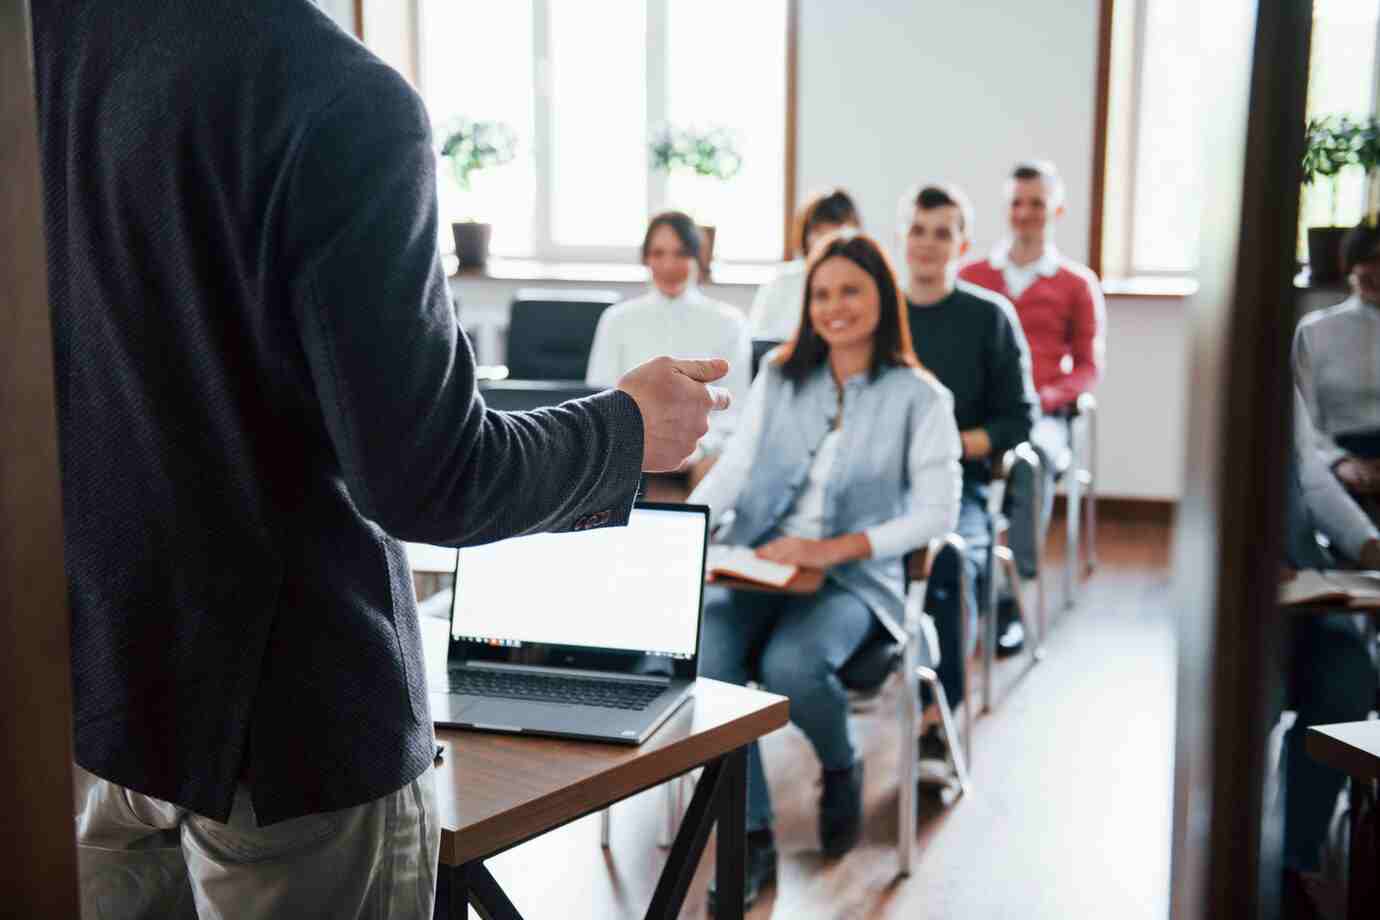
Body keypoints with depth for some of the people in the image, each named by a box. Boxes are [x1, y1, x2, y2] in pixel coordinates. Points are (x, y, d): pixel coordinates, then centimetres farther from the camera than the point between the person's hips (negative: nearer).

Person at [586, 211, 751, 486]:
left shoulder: (728, 322, 9)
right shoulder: (617, 319, 13)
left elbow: (734, 407, 3)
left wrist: (694, 448, -16)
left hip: (701, 450, -1)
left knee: (711, 468, -34)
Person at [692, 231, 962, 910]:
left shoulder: (919, 397, 1)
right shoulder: (779, 375, 12)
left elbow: (937, 511, -5)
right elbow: (733, 468, 8)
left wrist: (835, 549, -16)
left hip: (852, 577, -3)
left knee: (792, 665, -33)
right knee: (704, 660, -27)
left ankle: (841, 767, 3)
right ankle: (753, 840, -13)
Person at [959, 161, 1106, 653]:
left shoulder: (1077, 284, 15)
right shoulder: (971, 276, 20)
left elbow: (1089, 368, 13)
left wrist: (1044, 396, -7)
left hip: (1041, 414, -1)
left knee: (1033, 457, -39)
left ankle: (1013, 600, -34)